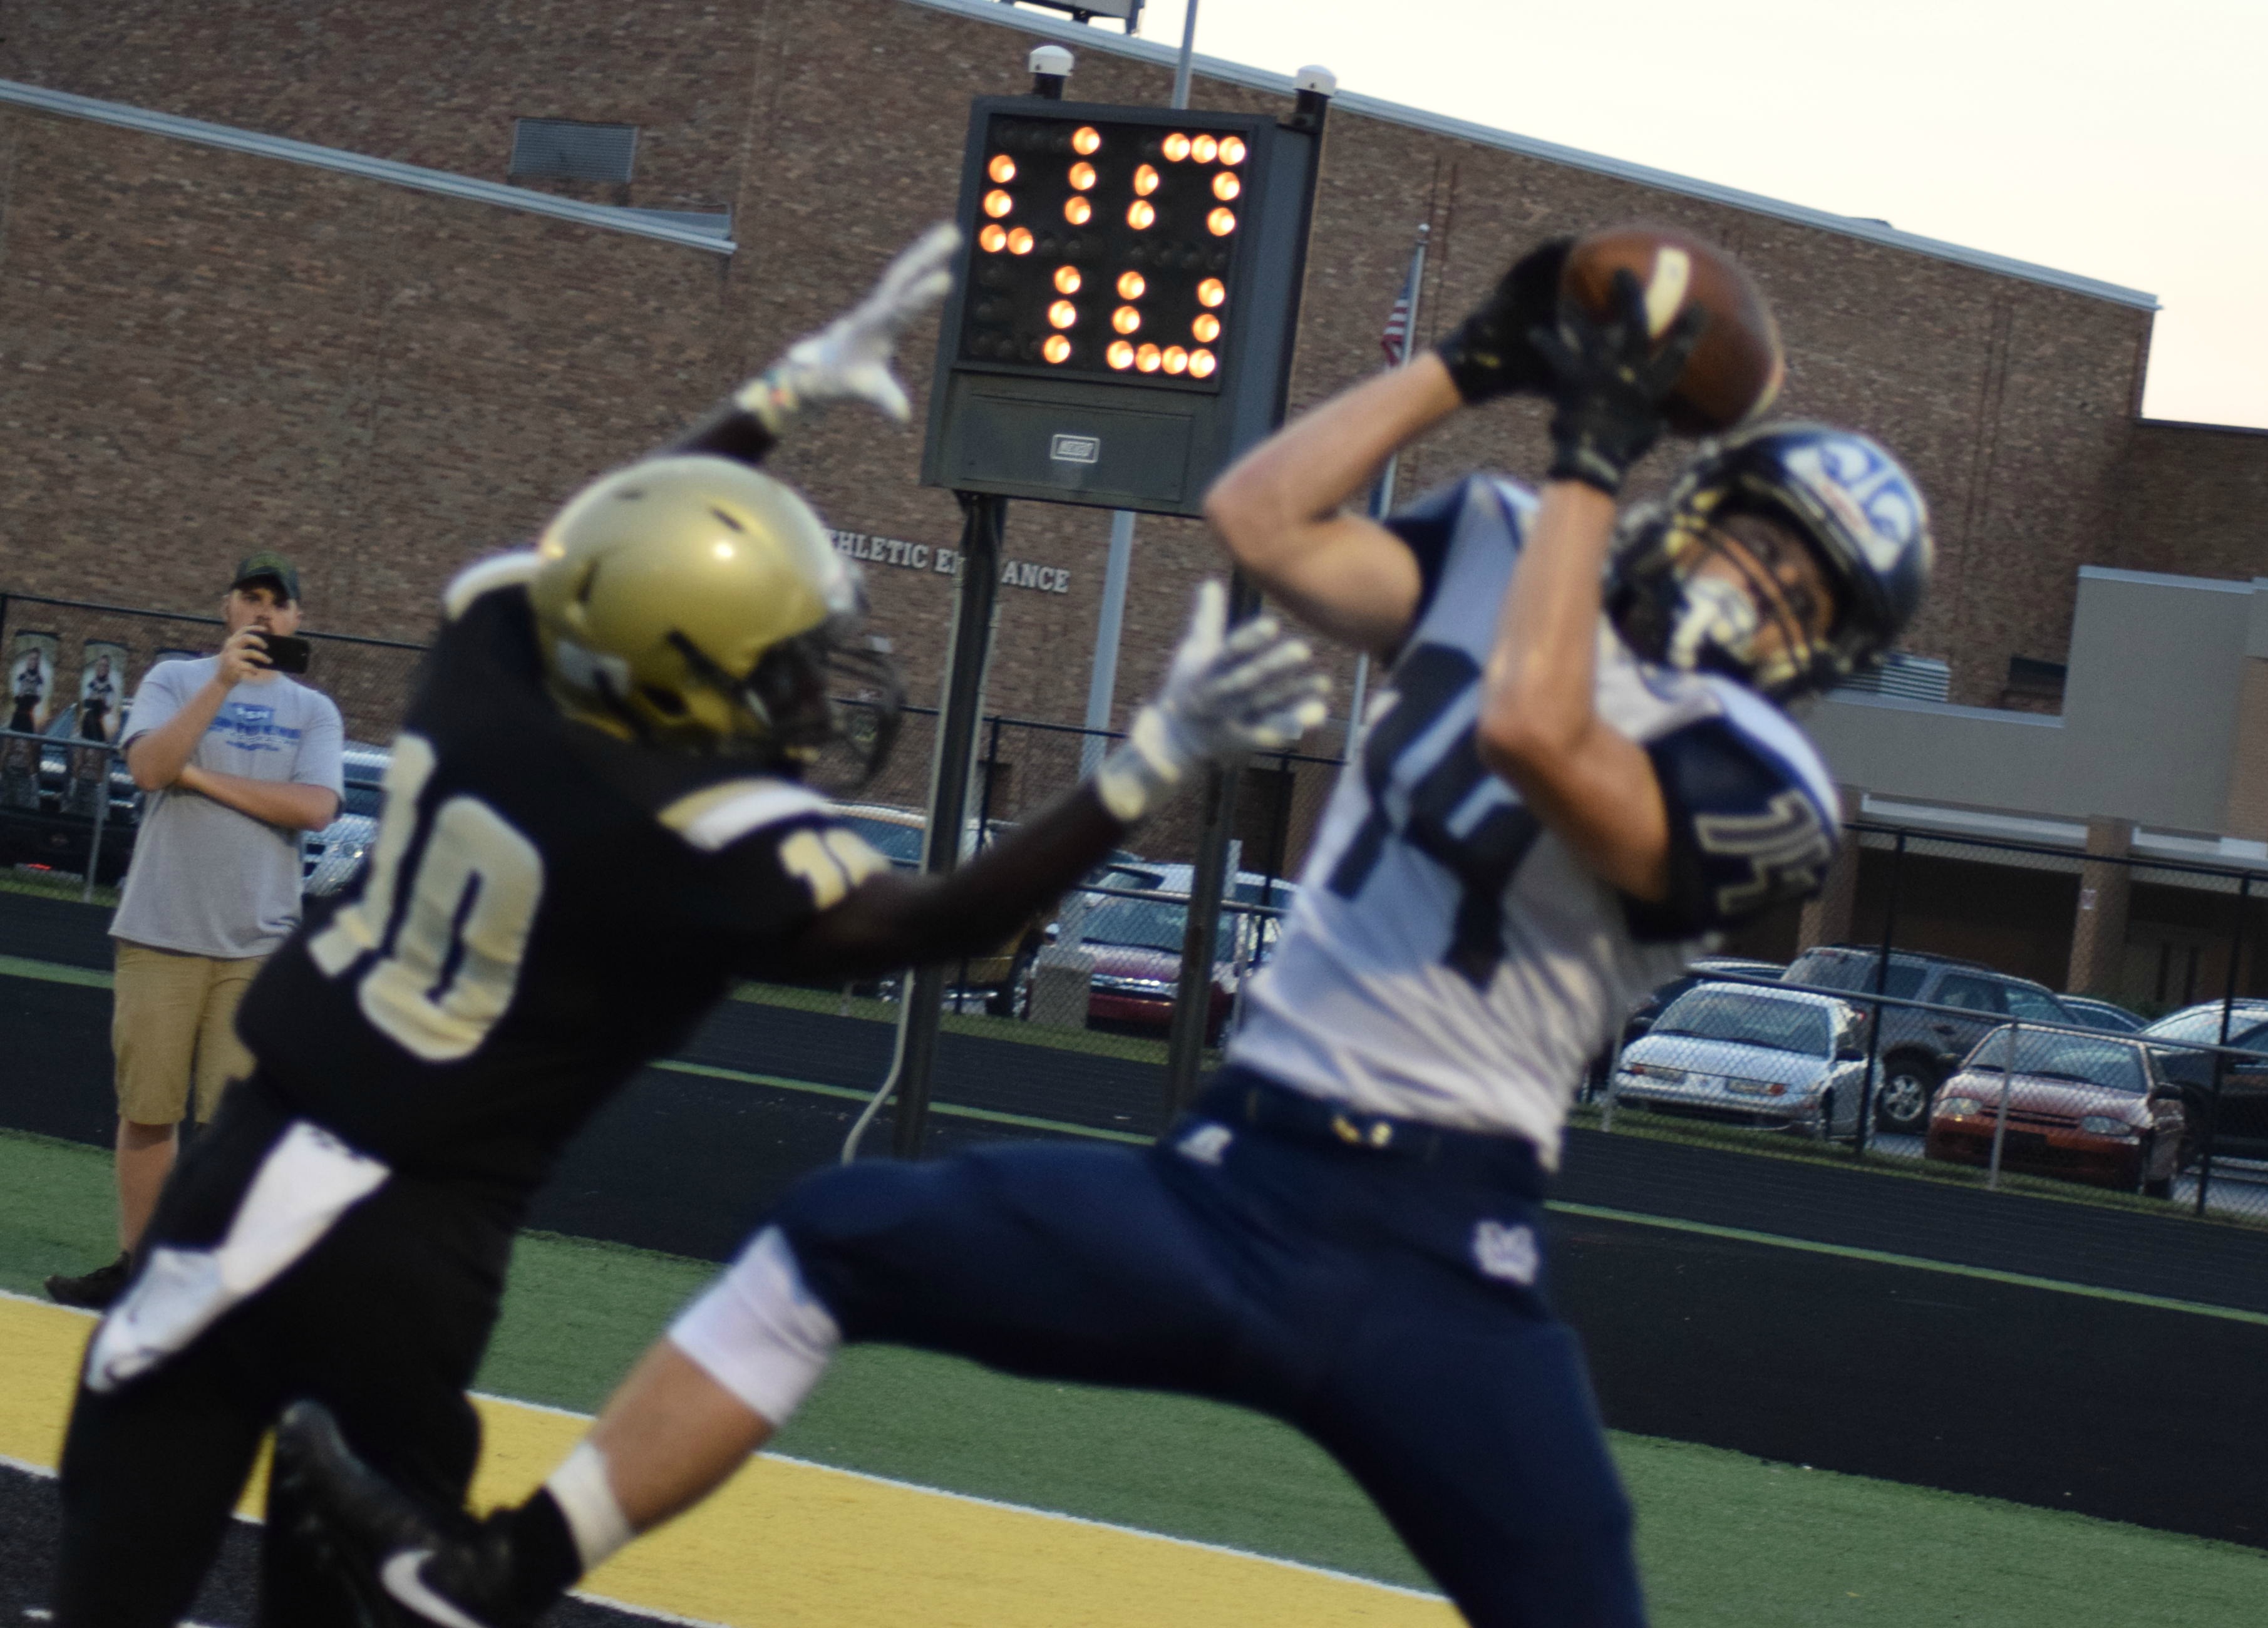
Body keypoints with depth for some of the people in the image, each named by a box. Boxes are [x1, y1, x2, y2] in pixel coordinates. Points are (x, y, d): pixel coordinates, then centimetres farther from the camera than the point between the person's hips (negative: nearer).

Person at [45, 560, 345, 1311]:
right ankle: (137, 1265, 12)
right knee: (147, 1109, 2)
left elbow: (314, 807, -7)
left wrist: (201, 776, -8)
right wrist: (223, 681, -17)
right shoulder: (174, 681, 8)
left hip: (257, 946, 0)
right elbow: (148, 767, -11)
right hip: (160, 936, 0)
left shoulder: (314, 712, 10)